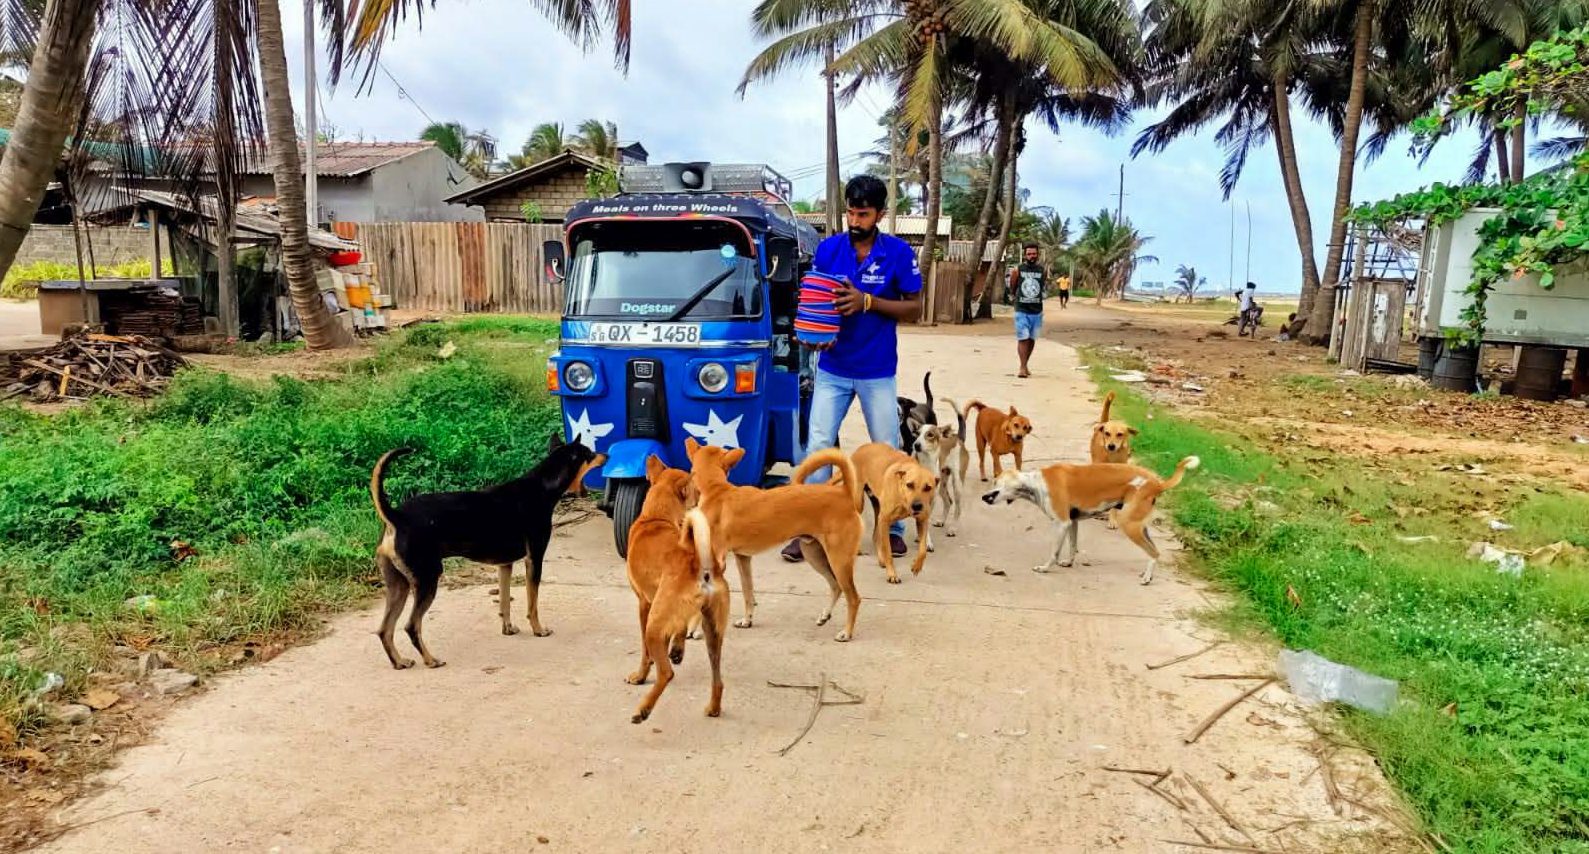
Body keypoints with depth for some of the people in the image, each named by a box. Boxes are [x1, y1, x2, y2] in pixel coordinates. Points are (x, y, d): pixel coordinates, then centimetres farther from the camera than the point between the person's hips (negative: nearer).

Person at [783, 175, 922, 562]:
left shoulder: (899, 253, -7)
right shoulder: (828, 248, -2)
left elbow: (914, 308, -5)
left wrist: (868, 302, -20)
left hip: (878, 372, -1)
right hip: (832, 368, 1)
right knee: (818, 446, -1)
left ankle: (893, 526, 23)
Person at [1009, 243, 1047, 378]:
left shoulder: (1042, 271, 2)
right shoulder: (1018, 270, -3)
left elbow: (1045, 290, 12)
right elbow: (1012, 290, 6)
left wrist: (1046, 284, 2)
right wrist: (1012, 278, -2)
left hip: (1037, 311, 3)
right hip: (1021, 311, -3)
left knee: (1032, 339, 11)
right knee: (1023, 338, -10)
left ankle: (1025, 365, 25)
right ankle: (1022, 367, -8)